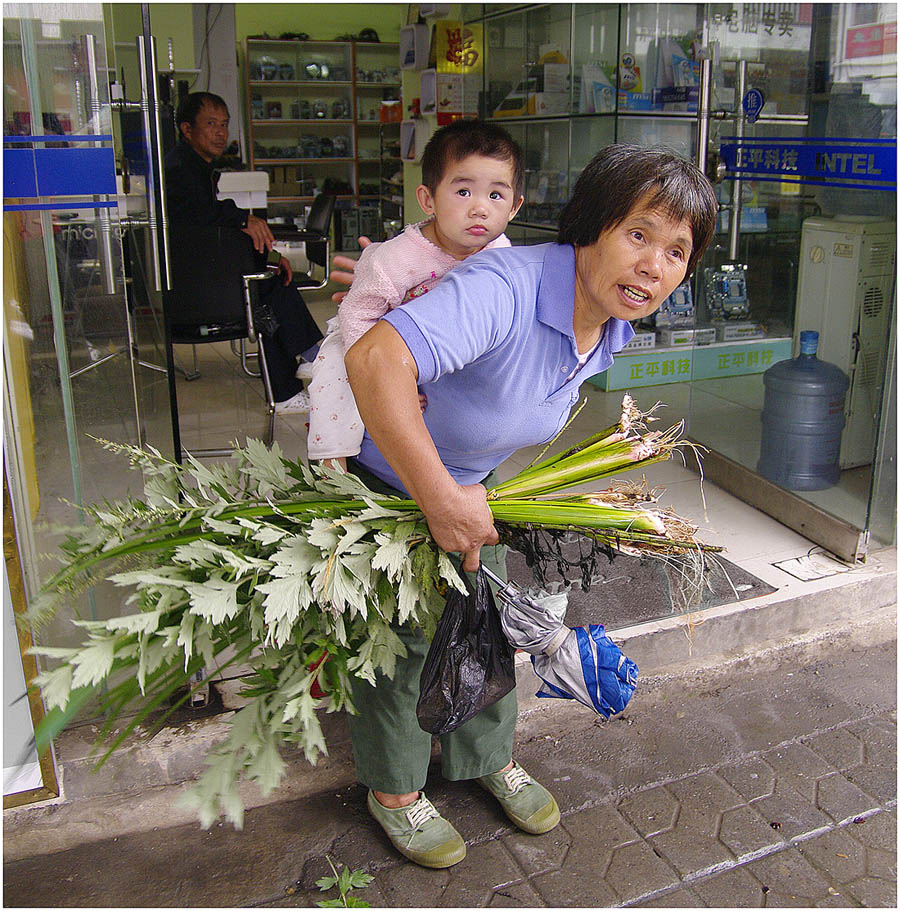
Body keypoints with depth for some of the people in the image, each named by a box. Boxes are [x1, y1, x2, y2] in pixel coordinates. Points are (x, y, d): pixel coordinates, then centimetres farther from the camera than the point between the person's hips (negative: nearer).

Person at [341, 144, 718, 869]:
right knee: (402, 634, 7)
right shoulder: (506, 288, -39)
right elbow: (376, 360, -53)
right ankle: (394, 789, 34)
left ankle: (490, 757, 44)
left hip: (469, 481, 7)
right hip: (382, 475, -7)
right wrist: (441, 500, -46)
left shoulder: (611, 330, -10)